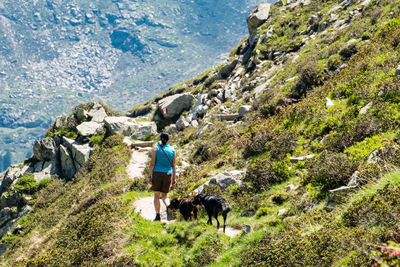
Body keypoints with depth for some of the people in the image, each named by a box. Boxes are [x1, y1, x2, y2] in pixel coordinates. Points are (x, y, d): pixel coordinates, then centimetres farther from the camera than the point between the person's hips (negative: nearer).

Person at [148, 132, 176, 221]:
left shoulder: (156, 148, -3)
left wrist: (149, 176, -2)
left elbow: (152, 164, -6)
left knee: (156, 195, 5)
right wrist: (174, 178, 11)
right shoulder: (173, 150, 6)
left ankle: (158, 216, 0)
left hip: (157, 173, -2)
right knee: (164, 195, 11)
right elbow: (174, 165, 7)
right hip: (168, 174, 3)